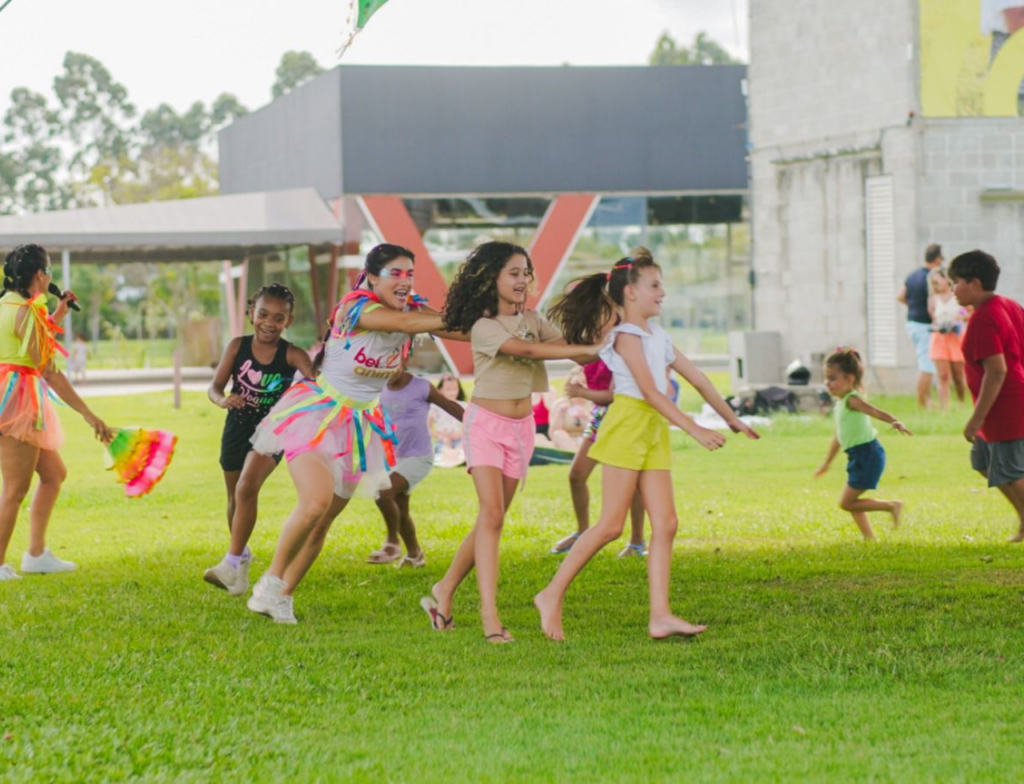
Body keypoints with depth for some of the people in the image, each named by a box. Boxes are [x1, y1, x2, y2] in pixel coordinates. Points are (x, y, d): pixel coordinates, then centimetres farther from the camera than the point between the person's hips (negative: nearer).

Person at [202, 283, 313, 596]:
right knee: (235, 498, 17)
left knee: (247, 489, -24)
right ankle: (242, 555, 42)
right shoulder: (238, 346, -7)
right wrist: (223, 400, -31)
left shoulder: (292, 355, -14)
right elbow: (215, 386, -8)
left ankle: (233, 564, -20)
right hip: (237, 429, 4)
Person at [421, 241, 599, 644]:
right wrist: (591, 349, -30)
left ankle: (444, 593, 19)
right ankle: (489, 614, -21)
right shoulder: (484, 326, -13)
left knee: (492, 519, 5)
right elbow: (528, 350, -27)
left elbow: (572, 352, -2)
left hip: (522, 426, 6)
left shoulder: (533, 320, 7)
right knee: (492, 513, -17)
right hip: (486, 423, -6)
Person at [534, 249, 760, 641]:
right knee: (611, 525, -9)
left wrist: (732, 418, 22)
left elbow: (696, 378, 21)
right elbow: (651, 392, -17)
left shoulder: (658, 335, 17)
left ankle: (660, 616, -4)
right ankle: (552, 595, 0)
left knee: (665, 523, -1)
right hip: (627, 427, -8)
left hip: (655, 432, 8)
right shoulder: (627, 336, -9)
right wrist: (695, 430, -20)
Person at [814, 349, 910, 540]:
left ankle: (892, 506, -1)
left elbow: (876, 411, -33)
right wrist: (827, 462, 34)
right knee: (850, 502, 15)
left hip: (868, 454, -10)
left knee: (847, 503, -8)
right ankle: (869, 538, 20)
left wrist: (894, 422, -52)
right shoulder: (839, 404, 15)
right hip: (858, 456, 10)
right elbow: (838, 437, 26)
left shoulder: (852, 400, -15)